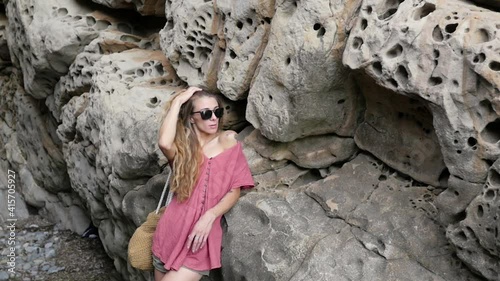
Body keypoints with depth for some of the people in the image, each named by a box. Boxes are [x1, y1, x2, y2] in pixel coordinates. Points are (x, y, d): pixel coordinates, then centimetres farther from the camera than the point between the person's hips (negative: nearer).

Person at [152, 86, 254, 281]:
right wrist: (177, 101, -14)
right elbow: (164, 143, -24)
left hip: (201, 237, -2)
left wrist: (209, 216, -17)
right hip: (171, 231, 2)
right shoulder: (182, 147, 2)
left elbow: (235, 191, -2)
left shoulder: (228, 141, 0)